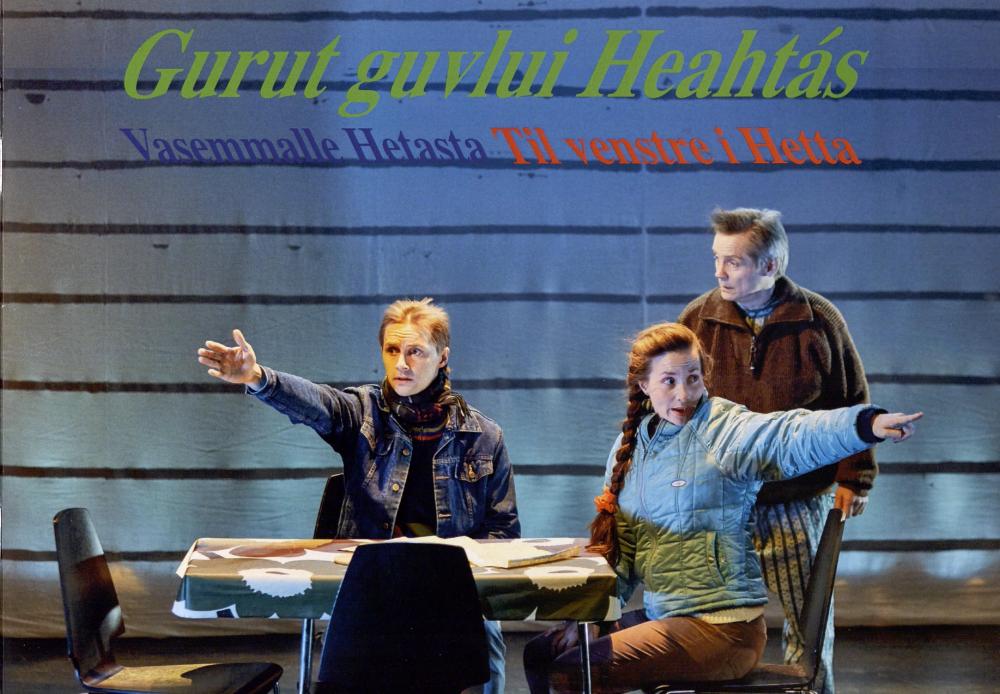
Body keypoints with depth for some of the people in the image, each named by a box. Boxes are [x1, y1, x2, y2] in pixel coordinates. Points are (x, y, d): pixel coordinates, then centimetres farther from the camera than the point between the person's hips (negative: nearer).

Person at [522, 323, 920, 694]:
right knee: (542, 654, 15)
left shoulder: (723, 429, -11)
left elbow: (791, 436, -31)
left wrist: (868, 424, -50)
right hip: (662, 616, 8)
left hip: (720, 627, -7)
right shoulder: (631, 445, 11)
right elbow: (619, 550, 17)